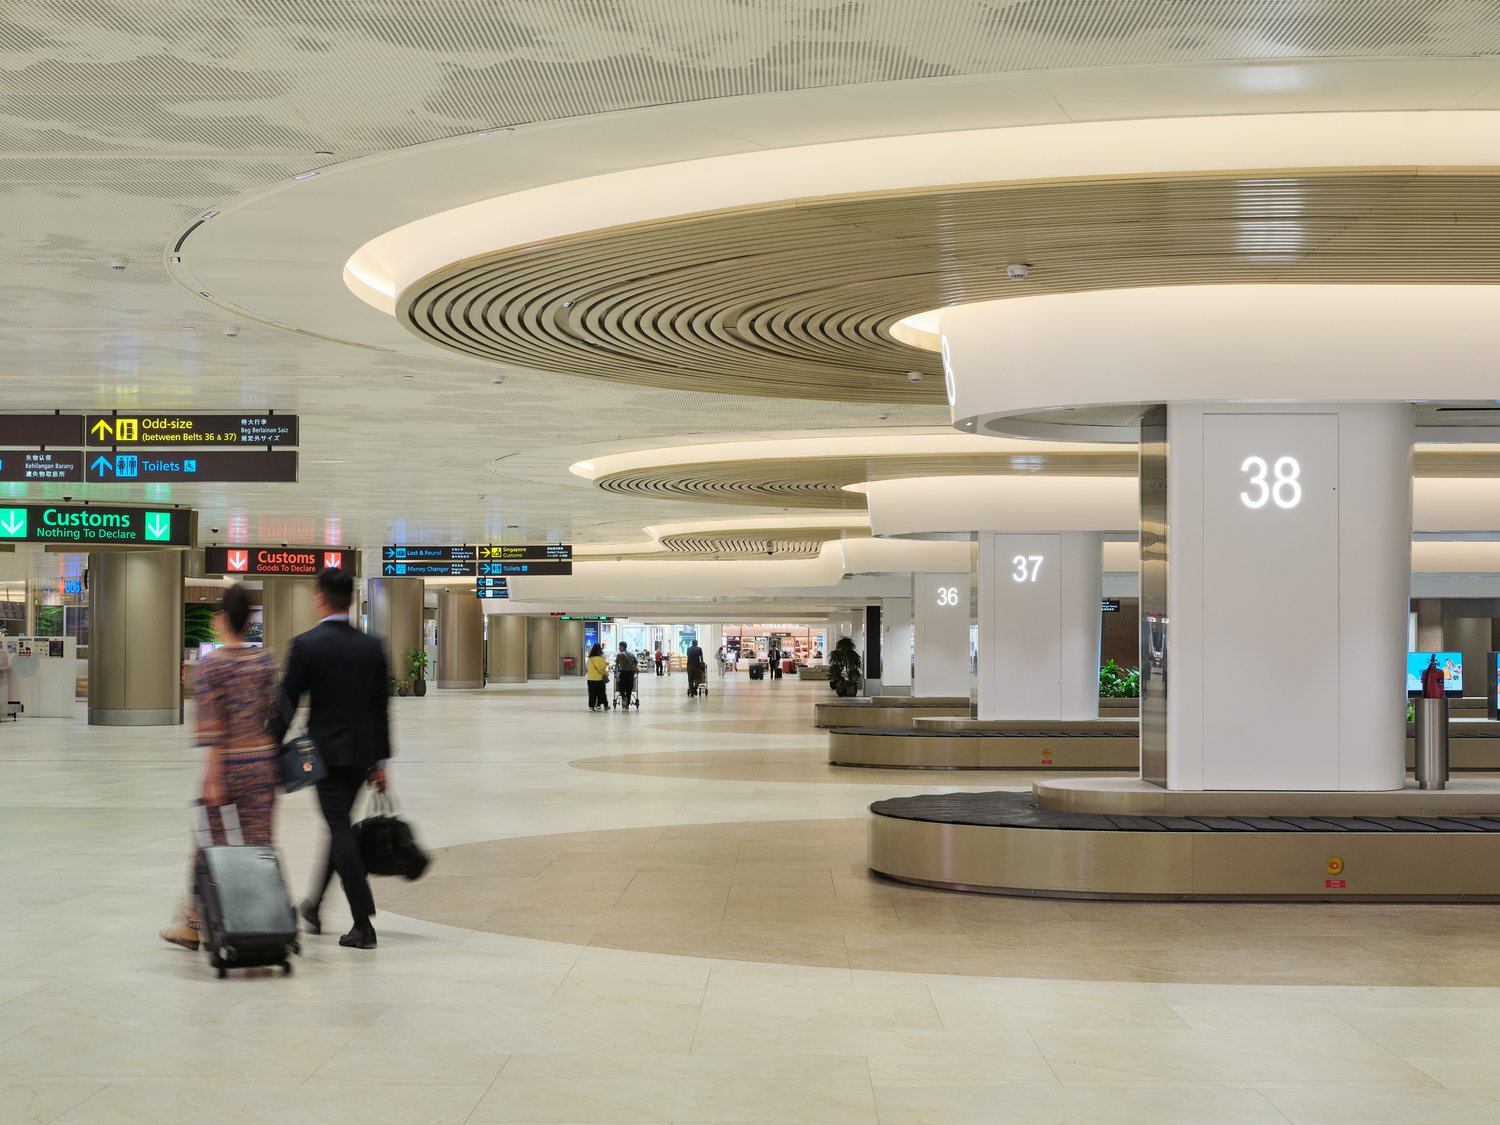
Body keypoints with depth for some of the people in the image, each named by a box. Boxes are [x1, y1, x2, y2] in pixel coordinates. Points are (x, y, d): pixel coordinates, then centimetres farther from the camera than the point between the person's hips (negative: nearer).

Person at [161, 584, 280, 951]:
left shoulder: (209, 666, -9)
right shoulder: (265, 660, 4)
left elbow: (212, 726, -13)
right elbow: (273, 712, 7)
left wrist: (213, 778, -13)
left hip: (227, 764, -4)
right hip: (263, 760, 4)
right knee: (258, 845, 5)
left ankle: (192, 924, 18)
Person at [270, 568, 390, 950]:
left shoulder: (306, 645, -10)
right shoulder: (372, 646, 4)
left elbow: (286, 704, -9)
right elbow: (381, 708, 7)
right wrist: (380, 761, 13)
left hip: (326, 751, -5)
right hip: (363, 754, 5)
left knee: (341, 832, -3)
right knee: (340, 827, 18)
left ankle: (363, 923, -7)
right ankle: (314, 906, 33)